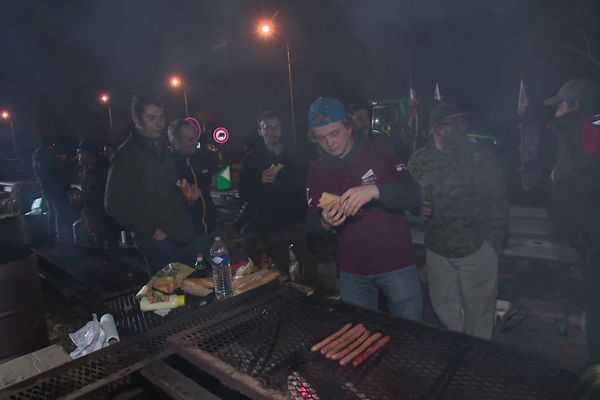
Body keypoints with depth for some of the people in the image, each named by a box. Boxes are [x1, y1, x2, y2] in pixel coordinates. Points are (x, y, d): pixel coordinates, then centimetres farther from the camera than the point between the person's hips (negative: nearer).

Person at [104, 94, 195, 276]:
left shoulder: (162, 148, 13)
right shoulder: (127, 155, -8)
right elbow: (114, 204, -11)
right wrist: (151, 230, -12)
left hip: (183, 235, 7)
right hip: (159, 240, -6)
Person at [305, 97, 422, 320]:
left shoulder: (378, 151, -8)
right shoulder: (316, 170, 1)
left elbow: (413, 196, -15)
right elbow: (312, 224, 2)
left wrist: (374, 190, -31)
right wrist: (325, 224, -20)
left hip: (396, 263, -2)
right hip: (352, 271, 3)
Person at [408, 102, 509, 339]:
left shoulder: (480, 156, -5)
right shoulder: (418, 161, -1)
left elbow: (498, 200, -3)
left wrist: (493, 241, -5)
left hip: (477, 247, -2)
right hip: (437, 249, 2)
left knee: (478, 309, 11)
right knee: (443, 306, 16)